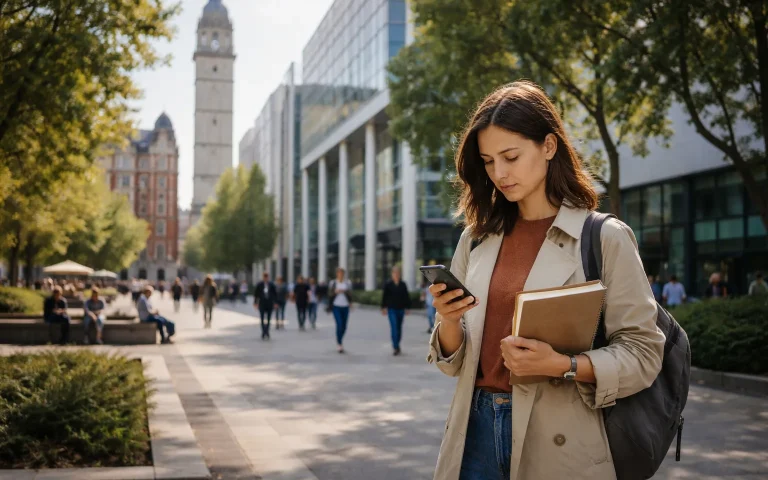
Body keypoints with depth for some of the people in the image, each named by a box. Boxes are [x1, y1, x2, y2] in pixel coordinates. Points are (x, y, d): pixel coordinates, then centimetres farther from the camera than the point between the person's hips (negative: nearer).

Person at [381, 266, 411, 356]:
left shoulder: (403, 284, 4)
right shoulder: (388, 284, -2)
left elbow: (406, 297, 7)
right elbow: (384, 296, 0)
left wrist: (407, 307, 4)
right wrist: (384, 308, -2)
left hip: (400, 309, 3)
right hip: (391, 309, -3)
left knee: (399, 328, 11)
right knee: (394, 327, -13)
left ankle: (396, 346, 26)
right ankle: (396, 347, -16)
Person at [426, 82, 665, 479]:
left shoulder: (605, 238, -7)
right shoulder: (476, 238, 5)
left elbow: (642, 354, -8)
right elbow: (457, 360, 8)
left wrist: (561, 365, -23)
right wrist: (448, 321, -12)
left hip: (557, 443, -4)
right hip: (476, 429, 4)